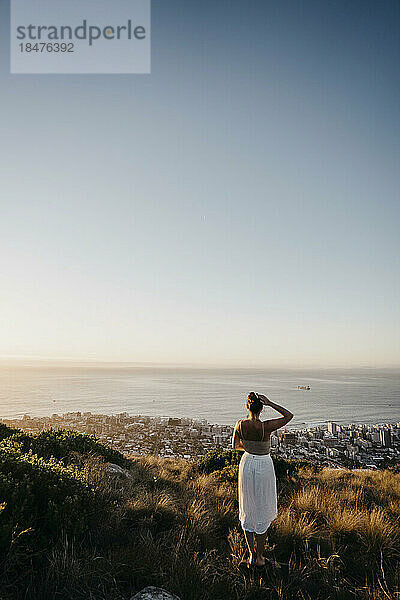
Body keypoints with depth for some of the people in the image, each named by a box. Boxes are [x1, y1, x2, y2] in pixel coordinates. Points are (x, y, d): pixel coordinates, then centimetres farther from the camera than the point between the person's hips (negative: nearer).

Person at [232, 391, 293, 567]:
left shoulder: (240, 425, -14)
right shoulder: (266, 427, -24)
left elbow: (235, 445, 4)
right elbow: (289, 415, -12)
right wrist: (270, 403, -19)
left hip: (247, 464, 3)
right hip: (264, 467, -3)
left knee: (248, 511, 18)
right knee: (262, 512, 13)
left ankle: (252, 554, 27)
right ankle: (260, 556, 25)